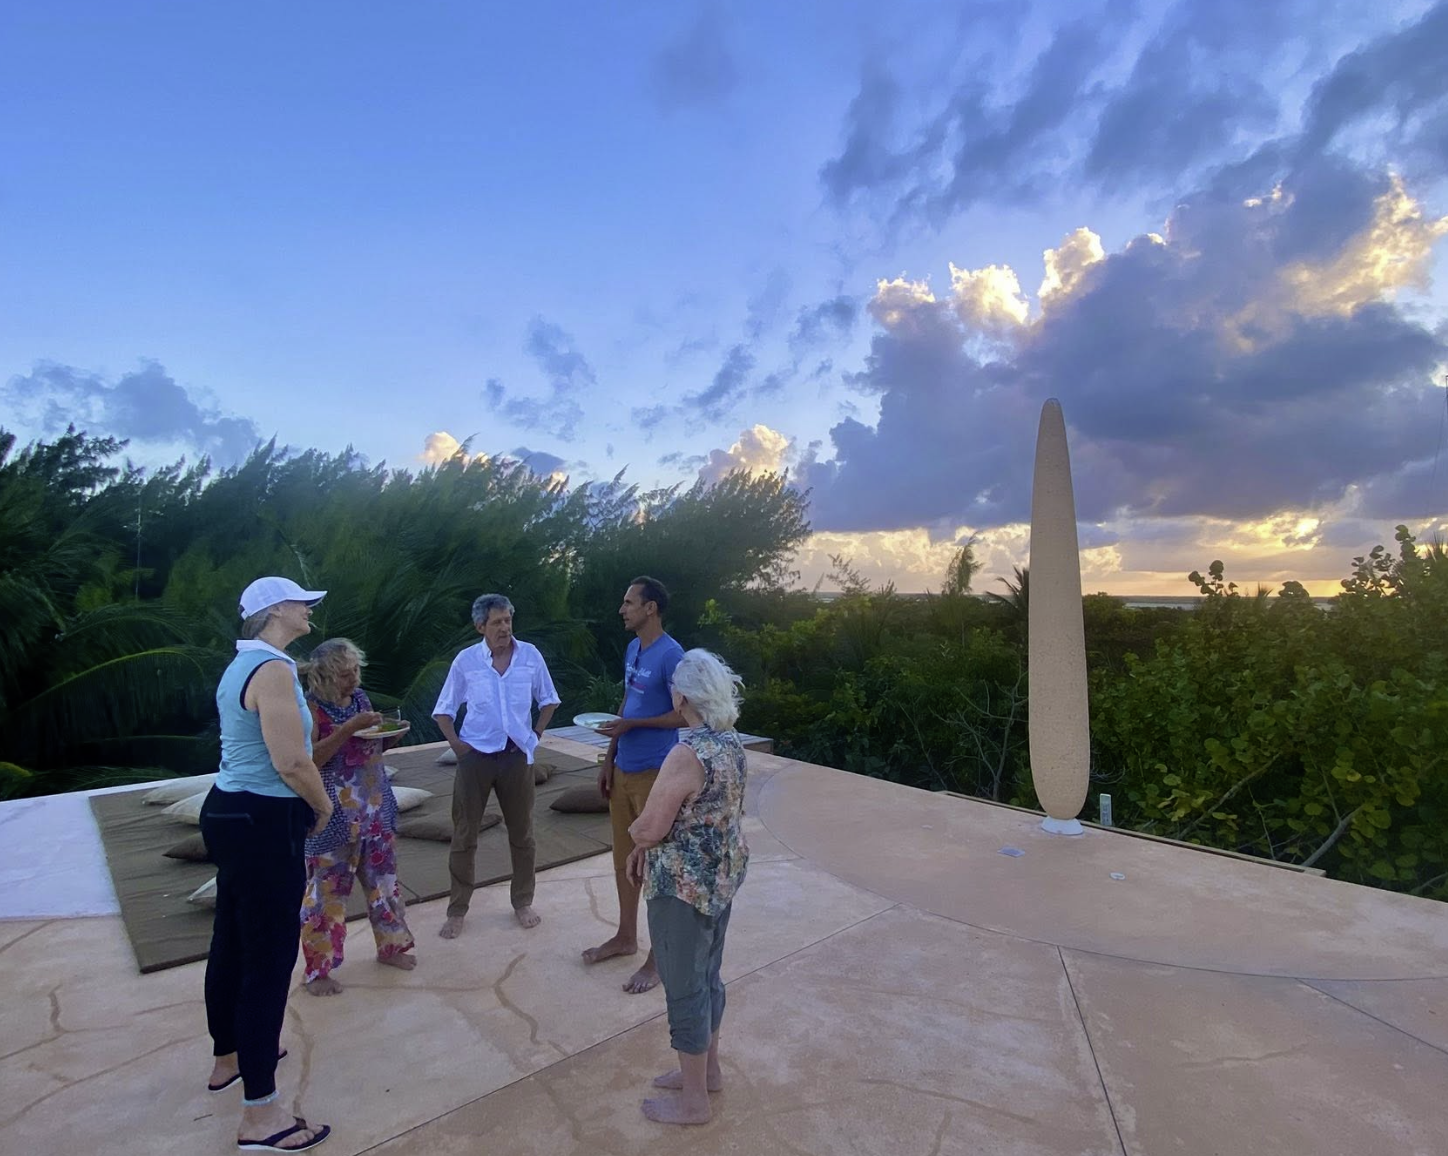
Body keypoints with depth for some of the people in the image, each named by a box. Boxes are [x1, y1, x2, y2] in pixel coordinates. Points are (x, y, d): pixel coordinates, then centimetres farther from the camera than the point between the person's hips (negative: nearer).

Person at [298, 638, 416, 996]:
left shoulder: (360, 697, 6)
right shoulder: (311, 706, -13)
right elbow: (308, 758, -22)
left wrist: (389, 736, -3)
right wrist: (349, 728, -27)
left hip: (375, 805, 7)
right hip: (333, 812, -6)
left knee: (383, 876, 15)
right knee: (327, 886, 3)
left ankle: (390, 946, 32)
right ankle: (318, 969, 20)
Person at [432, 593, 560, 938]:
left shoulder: (530, 655, -4)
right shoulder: (466, 660, -5)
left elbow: (548, 700, 9)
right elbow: (443, 709, 5)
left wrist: (536, 734, 2)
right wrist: (455, 743, -6)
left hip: (517, 754, 1)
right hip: (475, 755, -1)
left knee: (521, 832, 11)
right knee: (464, 834, 7)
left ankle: (523, 902, 28)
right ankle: (457, 910, 22)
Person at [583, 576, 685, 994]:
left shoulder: (671, 655, -18)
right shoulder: (632, 649, 8)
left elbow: (685, 714, -18)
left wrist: (630, 725, -18)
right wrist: (608, 759, 13)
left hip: (654, 774, -8)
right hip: (623, 770, 8)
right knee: (623, 858, 19)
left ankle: (659, 958, 19)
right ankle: (626, 937, 37)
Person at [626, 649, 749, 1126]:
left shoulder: (687, 754, -28)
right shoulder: (731, 742, 0)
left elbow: (649, 828, -24)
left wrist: (635, 833, 0)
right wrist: (646, 846, 7)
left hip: (685, 886, -8)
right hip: (723, 874, 9)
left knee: (685, 988, 10)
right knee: (707, 976, 24)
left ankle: (693, 1101, 29)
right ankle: (708, 1069, 44)